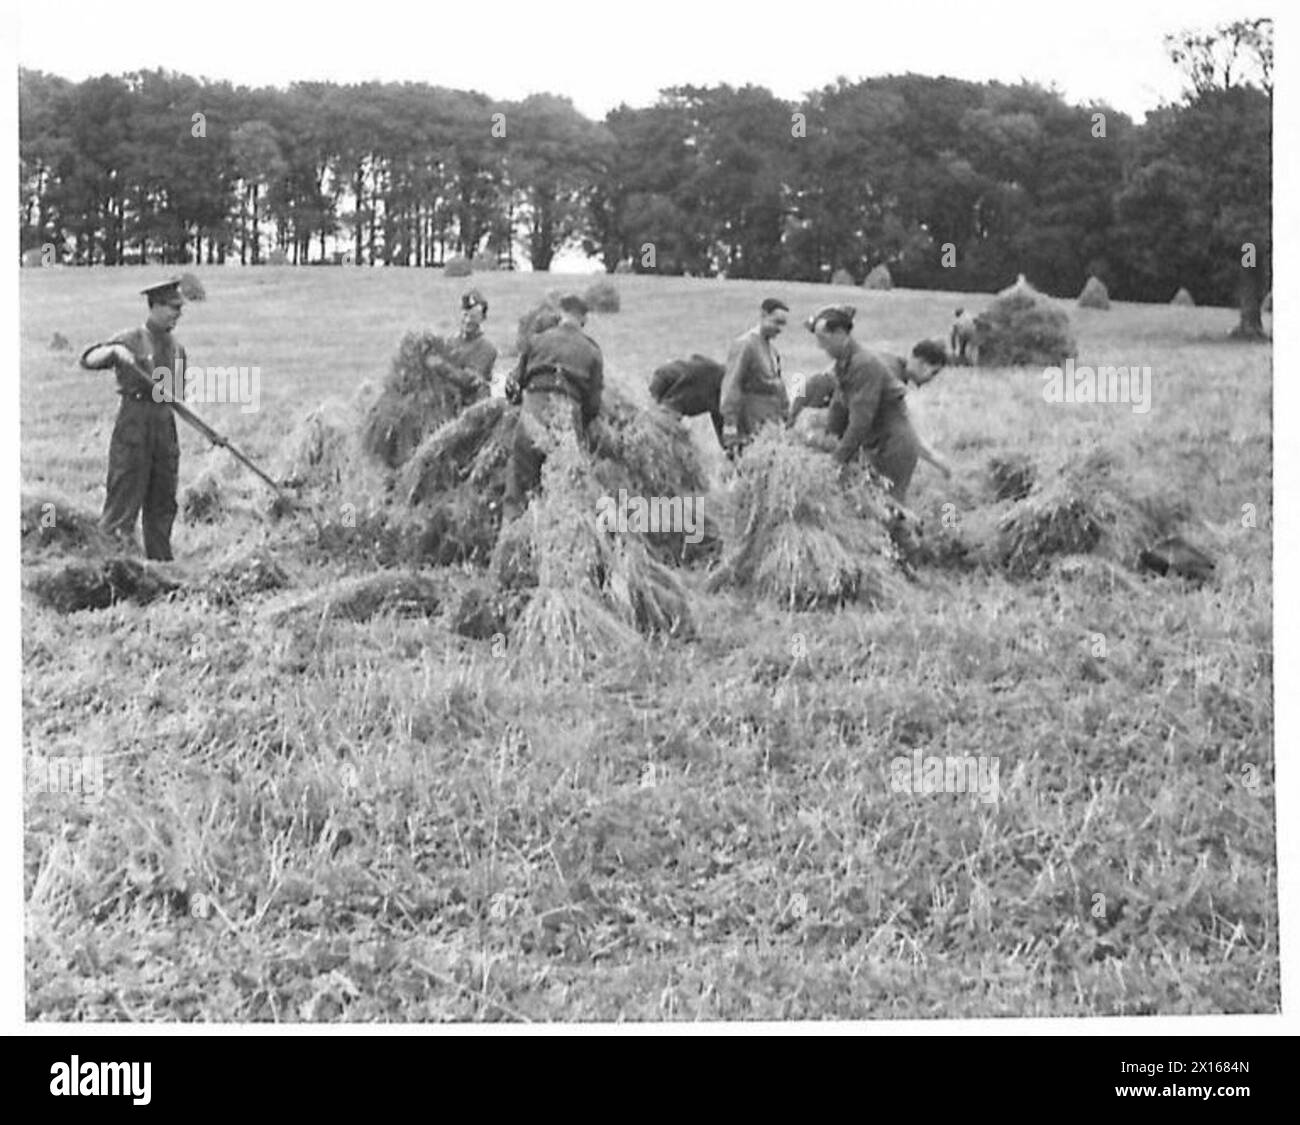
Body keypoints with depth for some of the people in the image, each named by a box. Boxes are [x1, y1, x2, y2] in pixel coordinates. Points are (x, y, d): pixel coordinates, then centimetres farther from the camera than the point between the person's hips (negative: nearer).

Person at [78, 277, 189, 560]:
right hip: (134, 422, -6)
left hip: (165, 423, 6)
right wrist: (113, 350, -32)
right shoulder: (130, 341, -4)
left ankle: (161, 560, 18)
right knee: (126, 492, -8)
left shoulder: (177, 347, 13)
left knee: (163, 501, 10)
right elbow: (88, 361, -13)